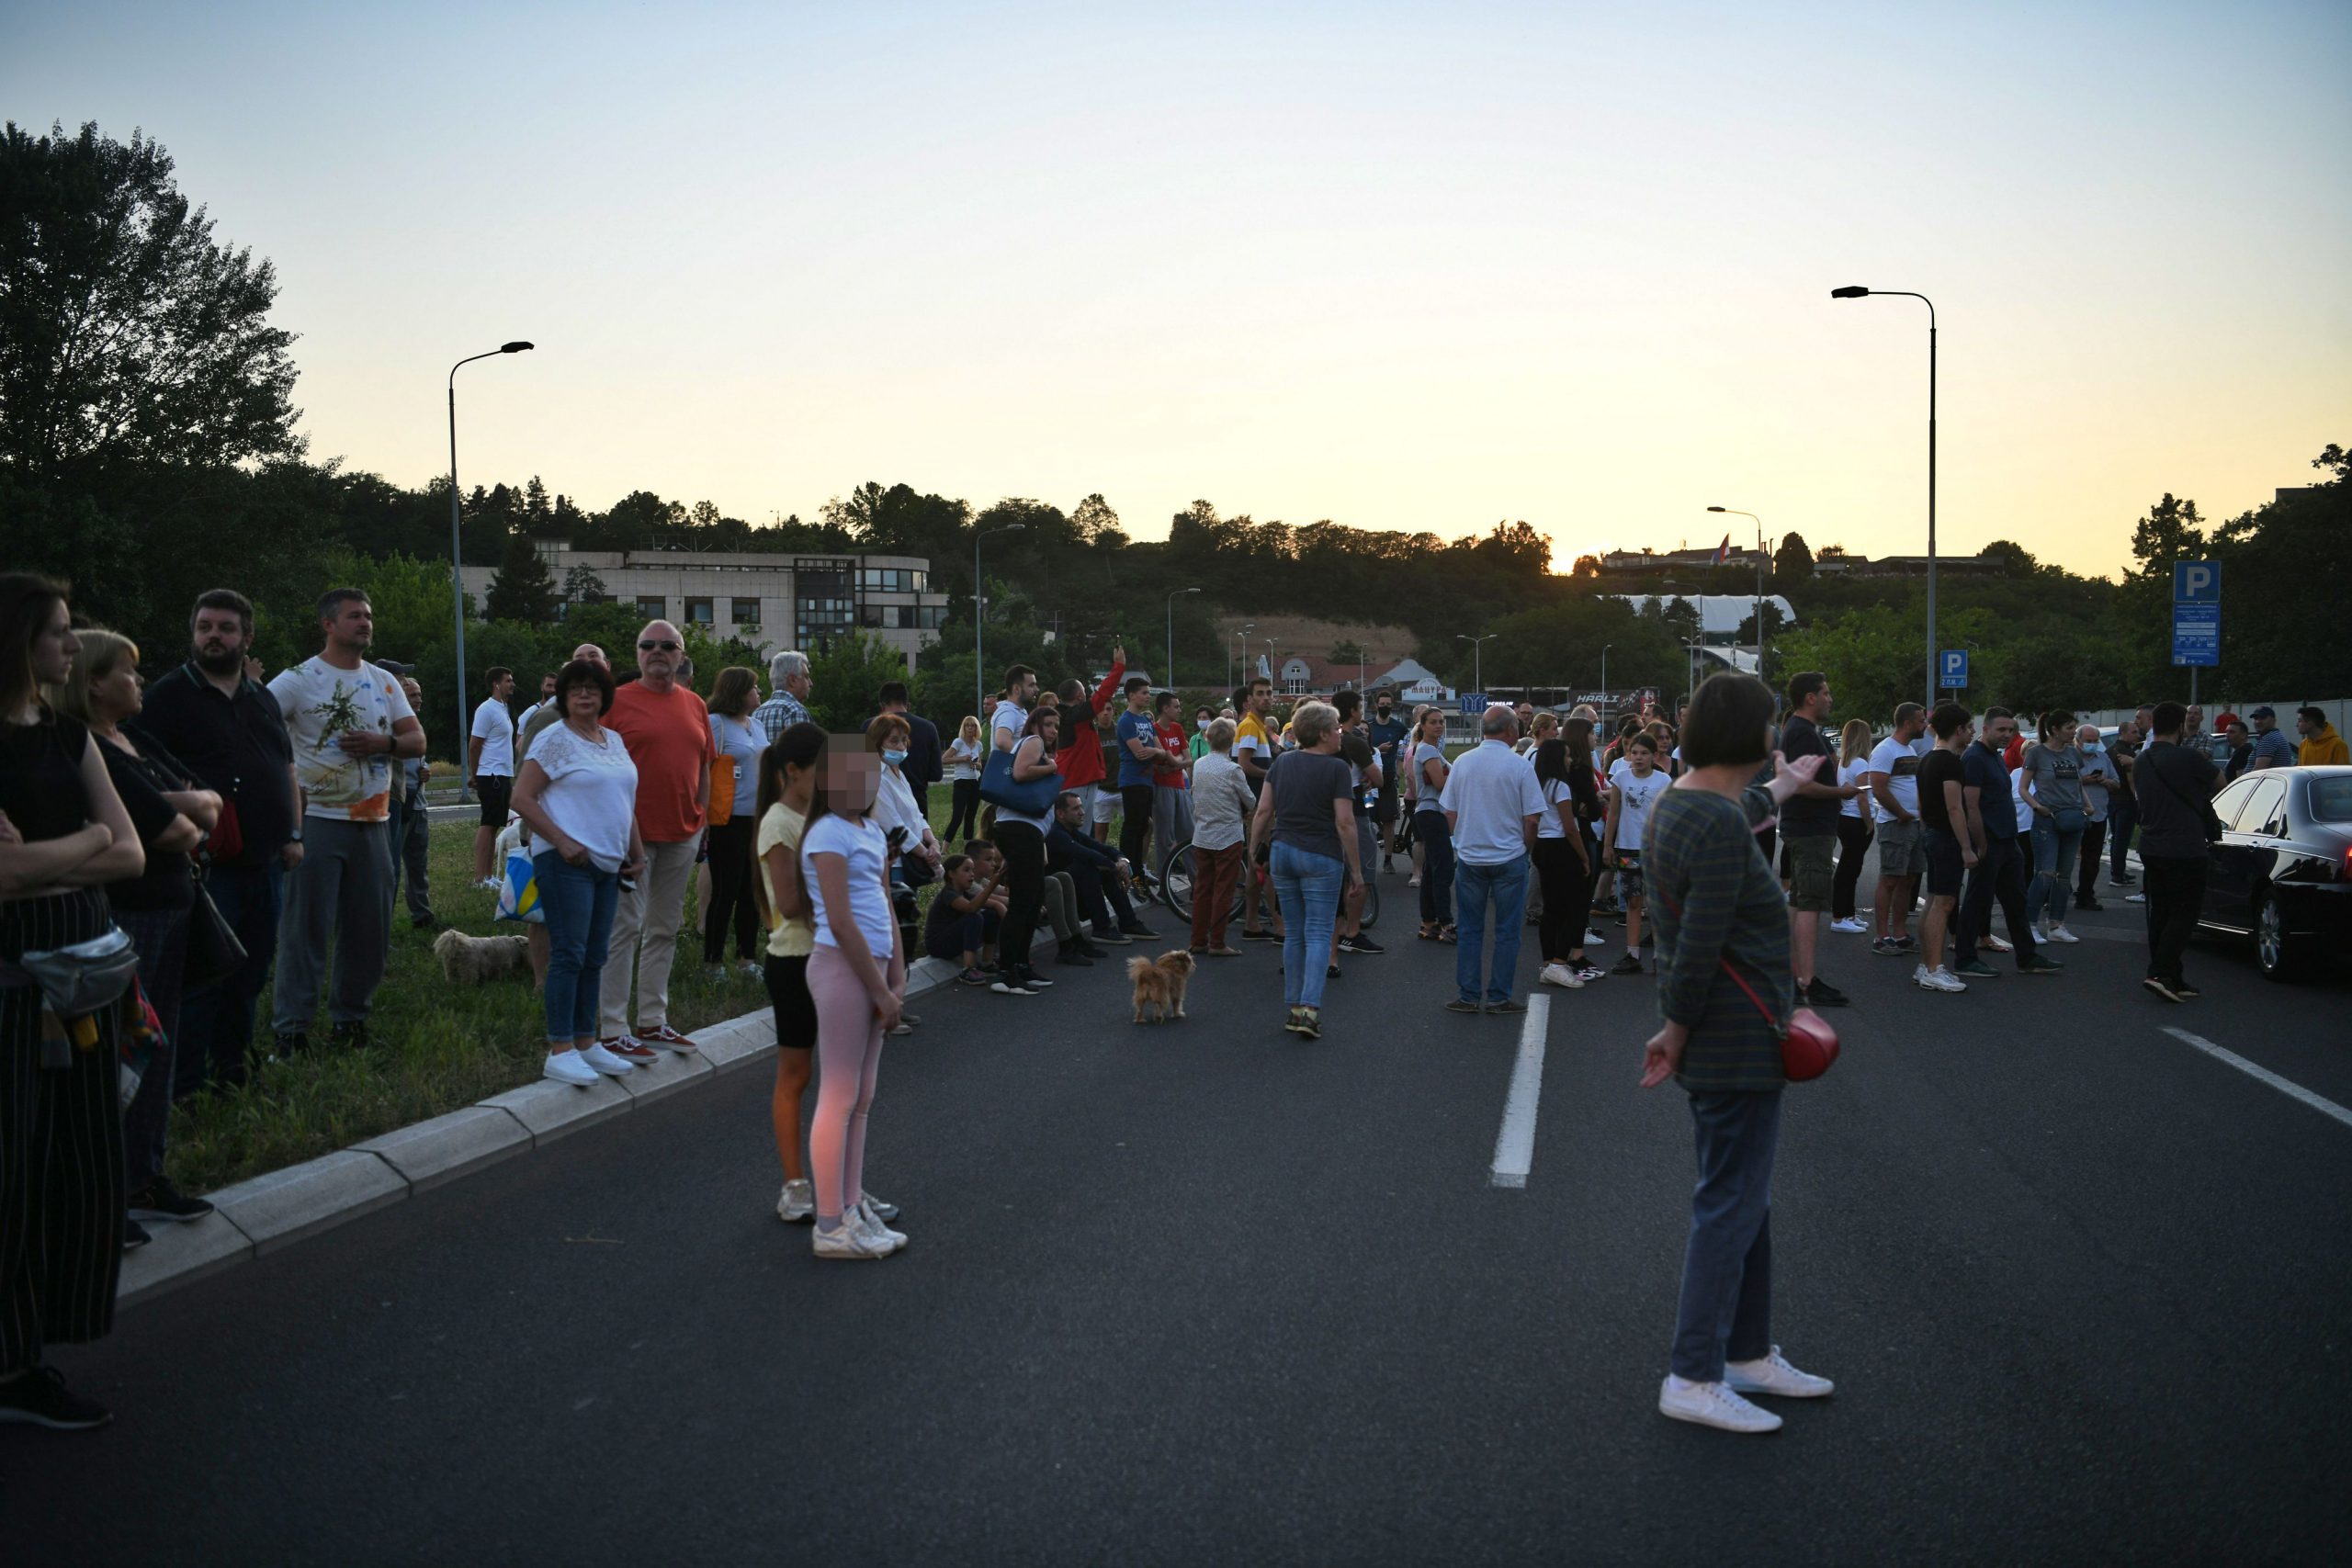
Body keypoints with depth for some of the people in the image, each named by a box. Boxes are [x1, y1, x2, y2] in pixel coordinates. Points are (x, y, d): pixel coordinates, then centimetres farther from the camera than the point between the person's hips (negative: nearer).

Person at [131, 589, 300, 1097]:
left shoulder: (263, 699, 17)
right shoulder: (169, 696, -3)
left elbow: (286, 769, 21)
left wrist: (292, 834, 11)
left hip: (265, 864, 6)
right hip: (208, 865, -6)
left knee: (250, 974, 13)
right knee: (200, 977, -6)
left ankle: (231, 1067, 26)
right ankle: (184, 1086, 2)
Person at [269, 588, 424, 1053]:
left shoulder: (384, 682, 14)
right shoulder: (298, 680, -3)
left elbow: (417, 740, 11)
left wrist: (383, 743, -9)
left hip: (371, 823, 5)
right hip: (317, 820, -5)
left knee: (371, 928, 9)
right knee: (305, 928, -4)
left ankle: (350, 1018, 22)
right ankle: (291, 1027, 2)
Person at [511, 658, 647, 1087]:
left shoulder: (615, 741, 16)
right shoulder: (554, 739, -6)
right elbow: (522, 799, -11)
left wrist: (637, 852, 15)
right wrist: (562, 841, -17)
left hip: (608, 862, 7)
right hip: (568, 860, -7)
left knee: (595, 956, 11)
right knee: (569, 954, -8)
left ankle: (587, 1042, 20)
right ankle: (560, 1052, -4)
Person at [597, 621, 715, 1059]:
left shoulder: (695, 705, 11)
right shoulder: (619, 701, -4)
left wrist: (702, 821, 12)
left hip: (683, 833, 6)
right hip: (633, 832, -6)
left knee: (665, 929, 12)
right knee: (625, 928, -4)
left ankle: (653, 1022, 23)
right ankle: (612, 1031, 1)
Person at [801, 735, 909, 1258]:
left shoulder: (871, 831, 14)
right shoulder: (828, 834, -12)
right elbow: (841, 922, -16)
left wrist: (896, 979, 7)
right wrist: (882, 991, -13)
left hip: (870, 967, 9)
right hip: (841, 967, -9)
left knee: (861, 1099, 13)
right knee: (839, 1098, -4)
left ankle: (852, 1210, 21)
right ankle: (831, 1227, 3)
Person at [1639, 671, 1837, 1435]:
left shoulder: (1680, 801, 9)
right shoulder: (1720, 826, -23)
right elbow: (1700, 946, -26)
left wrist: (1778, 790, 53)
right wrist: (1677, 1030, -14)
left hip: (1730, 1042, 11)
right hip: (1738, 1039, -11)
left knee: (1744, 1198, 19)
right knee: (1731, 1205, -4)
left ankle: (1748, 1352, 31)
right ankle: (1693, 1377, 2)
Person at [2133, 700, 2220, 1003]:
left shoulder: (2143, 761, 10)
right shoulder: (2187, 757, -13)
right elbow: (2220, 784, 0)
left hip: (2150, 849, 8)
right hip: (2184, 850, -7)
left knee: (2161, 913, 11)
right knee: (2185, 913, -3)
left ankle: (2170, 979, 15)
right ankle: (2161, 973, -14)